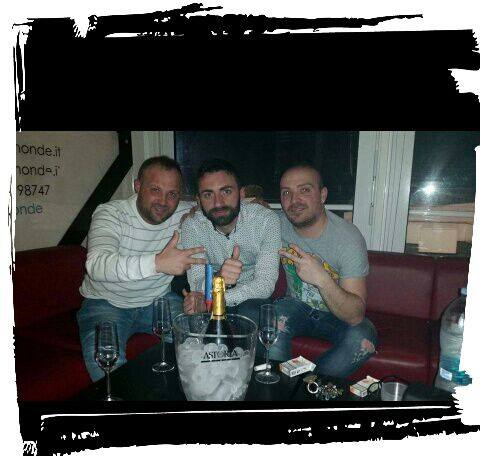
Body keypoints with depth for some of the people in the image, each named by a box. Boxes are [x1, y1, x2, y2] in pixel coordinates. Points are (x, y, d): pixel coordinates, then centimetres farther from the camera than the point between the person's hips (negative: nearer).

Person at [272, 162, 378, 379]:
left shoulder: (349, 238, -24)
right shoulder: (278, 225, -13)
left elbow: (356, 316, -27)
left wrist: (322, 279, -44)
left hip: (338, 314, -1)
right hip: (297, 306, 2)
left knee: (363, 340, -30)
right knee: (273, 316, -30)